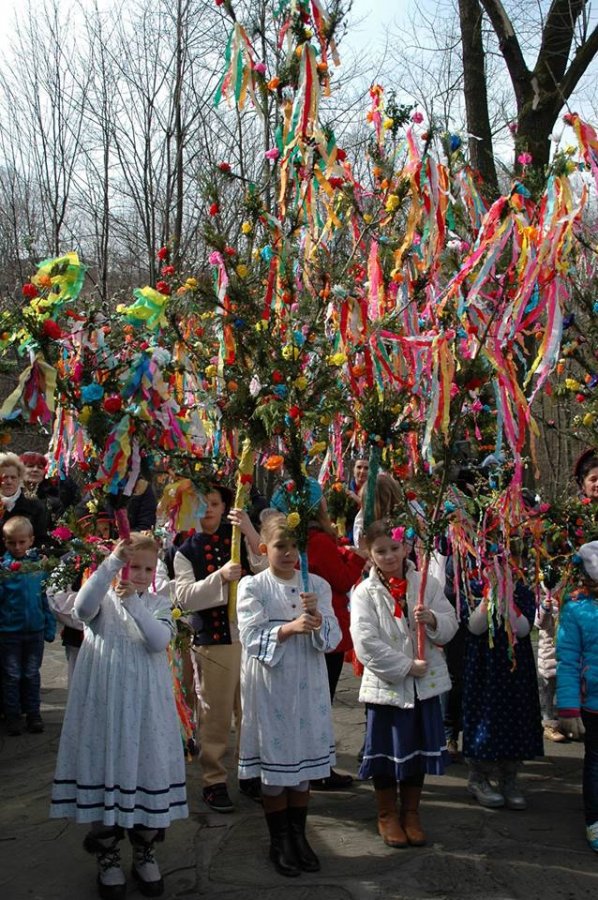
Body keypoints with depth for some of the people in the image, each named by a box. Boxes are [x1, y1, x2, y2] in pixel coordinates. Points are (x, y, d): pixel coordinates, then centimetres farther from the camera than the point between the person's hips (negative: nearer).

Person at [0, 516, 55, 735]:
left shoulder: (39, 564, -3)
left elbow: (47, 597, 2)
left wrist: (50, 626, 1)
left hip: (35, 628, 2)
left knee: (32, 674, 15)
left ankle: (33, 713, 27)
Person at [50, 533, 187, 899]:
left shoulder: (158, 604, 6)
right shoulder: (104, 599, 0)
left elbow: (160, 640, -13)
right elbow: (83, 608, -25)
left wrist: (133, 603, -21)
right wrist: (111, 563, -31)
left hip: (145, 704, 2)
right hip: (106, 703, -1)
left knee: (145, 767, 6)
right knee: (107, 766, 3)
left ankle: (145, 853, 24)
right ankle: (108, 857, 20)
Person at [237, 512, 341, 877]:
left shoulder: (317, 586, 4)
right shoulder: (252, 587, -3)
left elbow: (333, 638, 0)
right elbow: (252, 637, -13)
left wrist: (317, 619, -20)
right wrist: (290, 628, -27)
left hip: (307, 685, 3)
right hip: (270, 686, -2)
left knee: (304, 762, 10)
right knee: (274, 765, 5)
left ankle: (299, 836, 26)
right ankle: (279, 841, 21)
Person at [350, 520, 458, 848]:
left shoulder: (427, 584, 1)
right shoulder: (365, 593, -8)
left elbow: (450, 625, 0)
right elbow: (366, 645, -15)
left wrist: (433, 620, -21)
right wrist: (406, 666, -17)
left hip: (425, 683, 3)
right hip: (385, 683, -2)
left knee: (418, 747, 13)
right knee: (386, 750, 8)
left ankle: (411, 813, 31)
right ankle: (387, 815, 28)